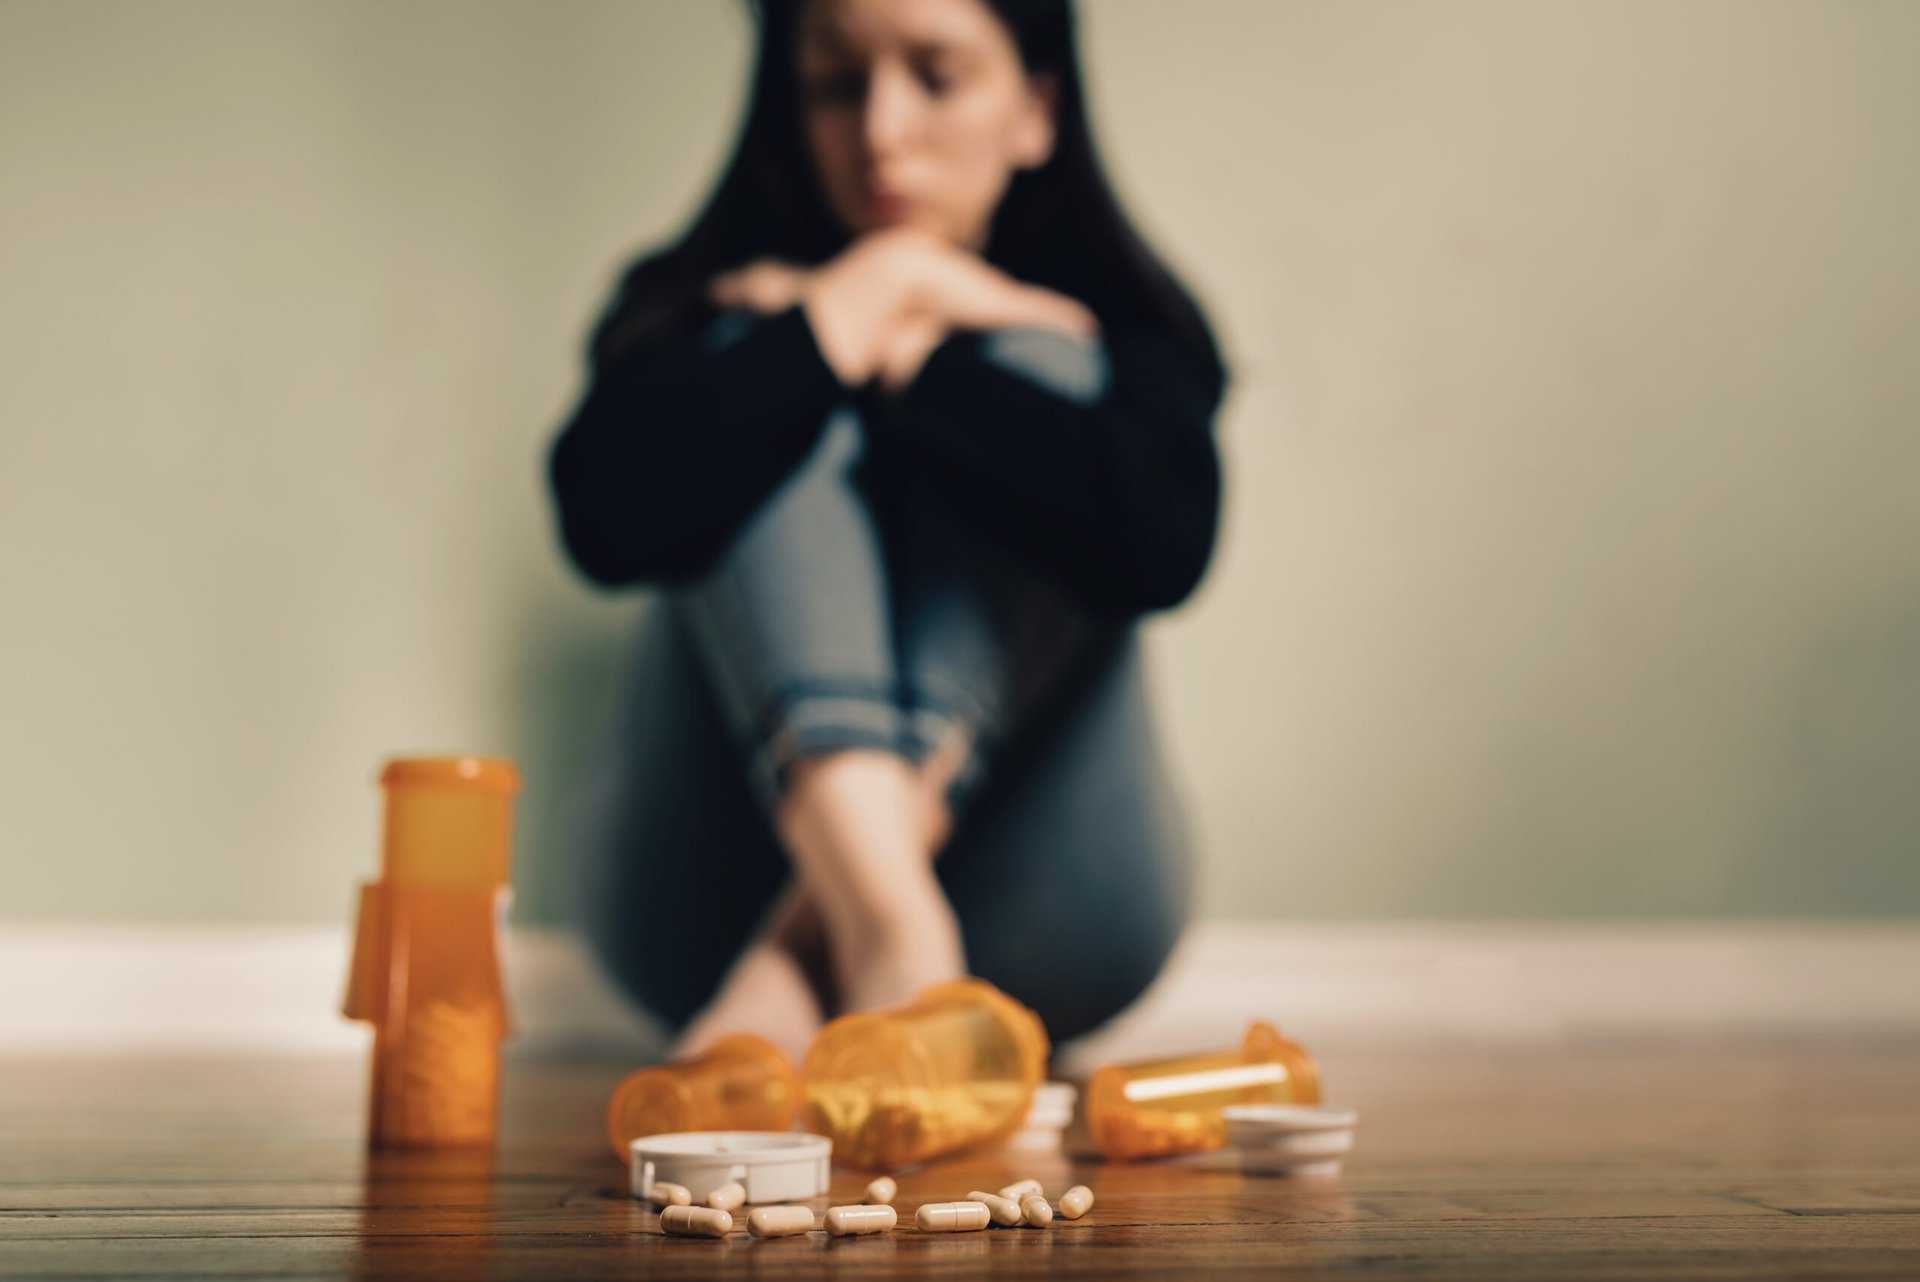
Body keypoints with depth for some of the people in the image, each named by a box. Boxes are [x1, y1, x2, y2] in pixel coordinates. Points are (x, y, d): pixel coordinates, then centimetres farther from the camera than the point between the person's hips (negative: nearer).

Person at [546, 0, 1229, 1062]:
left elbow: (1164, 544, -18)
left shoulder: (1107, 327, 8)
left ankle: (804, 959, -32)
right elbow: (610, 526, -19)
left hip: (1031, 915, 0)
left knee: (1032, 366, -14)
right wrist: (859, 301, -11)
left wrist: (902, 356, -11)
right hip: (715, 912, 0)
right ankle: (884, 926, -40)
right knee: (756, 389, -14)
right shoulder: (711, 310, 6)